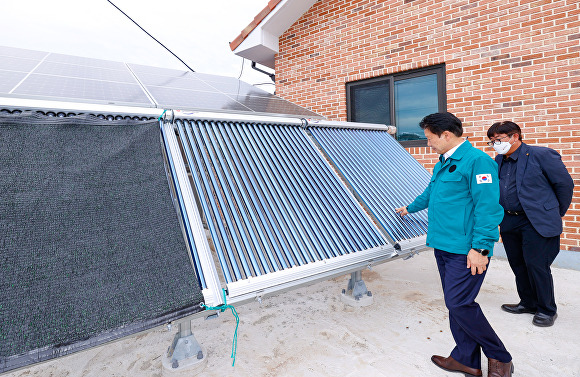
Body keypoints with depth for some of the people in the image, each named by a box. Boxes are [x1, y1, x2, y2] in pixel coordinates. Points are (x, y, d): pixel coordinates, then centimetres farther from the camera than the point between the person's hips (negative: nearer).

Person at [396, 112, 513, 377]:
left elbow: (488, 208, -20)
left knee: (459, 304, -6)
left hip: (466, 250, -9)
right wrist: (410, 208, 46)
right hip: (444, 246, 9)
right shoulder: (443, 163, 16)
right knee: (455, 304, 13)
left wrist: (480, 247, -22)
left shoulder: (476, 161, -14)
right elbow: (431, 193, 33)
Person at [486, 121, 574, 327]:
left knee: (536, 264, -2)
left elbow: (565, 184, -3)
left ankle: (547, 310, 18)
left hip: (538, 223, -6)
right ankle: (528, 303, 32)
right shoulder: (499, 161, 10)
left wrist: (556, 214, 4)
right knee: (518, 264, 13)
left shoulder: (542, 155, -8)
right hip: (509, 223, 6)